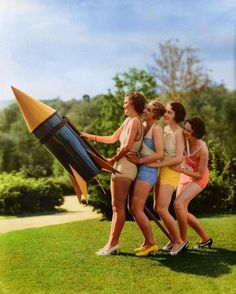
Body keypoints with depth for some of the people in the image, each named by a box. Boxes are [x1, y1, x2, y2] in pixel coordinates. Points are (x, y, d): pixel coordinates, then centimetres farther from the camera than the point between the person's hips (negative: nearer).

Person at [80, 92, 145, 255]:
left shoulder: (135, 121, -10)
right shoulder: (128, 121, 19)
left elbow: (127, 146, -19)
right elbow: (113, 139, 24)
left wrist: (113, 160, -7)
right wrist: (92, 137, 22)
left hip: (125, 166, -10)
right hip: (120, 166, 10)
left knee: (119, 206, -7)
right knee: (116, 206, 8)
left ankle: (113, 243, -2)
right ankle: (112, 243, 12)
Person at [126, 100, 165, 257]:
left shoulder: (156, 128, -9)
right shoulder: (144, 126, 15)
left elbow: (160, 154, -19)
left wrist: (139, 160, -18)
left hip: (148, 170, -9)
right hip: (140, 169, 9)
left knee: (137, 209, -11)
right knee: (132, 208, 9)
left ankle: (151, 244, 0)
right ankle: (148, 242, 18)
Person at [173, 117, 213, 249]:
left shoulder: (202, 150, -30)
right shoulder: (184, 140, -17)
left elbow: (200, 174, -22)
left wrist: (182, 170, -33)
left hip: (198, 179, -7)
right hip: (186, 176, 7)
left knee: (178, 203, -24)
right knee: (182, 211, 6)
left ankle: (183, 240, -8)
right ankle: (205, 238, 21)